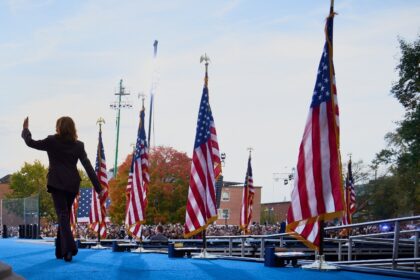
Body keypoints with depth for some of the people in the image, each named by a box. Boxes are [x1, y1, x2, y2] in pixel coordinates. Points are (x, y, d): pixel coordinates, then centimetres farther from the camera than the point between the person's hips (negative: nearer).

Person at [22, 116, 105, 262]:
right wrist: (98, 187, -1)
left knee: (62, 215, -10)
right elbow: (88, 167, -1)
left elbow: (31, 143, 10)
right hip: (72, 184, 3)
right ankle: (61, 250, 22)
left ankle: (69, 248, -28)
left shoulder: (52, 141, -2)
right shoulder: (78, 145, 5)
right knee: (65, 215, 16)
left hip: (57, 183, -3)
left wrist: (25, 129, 28)